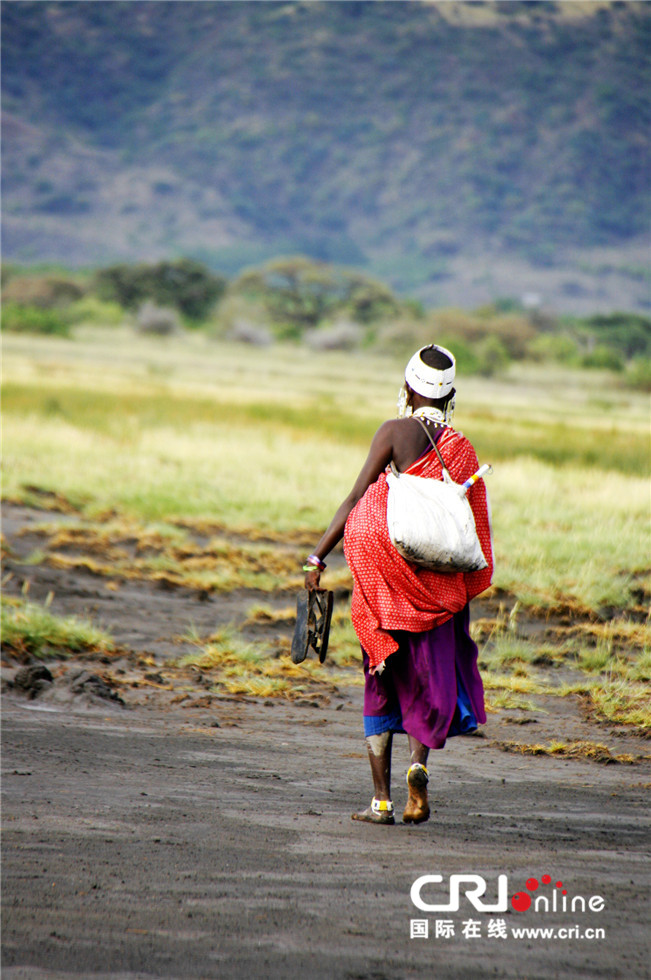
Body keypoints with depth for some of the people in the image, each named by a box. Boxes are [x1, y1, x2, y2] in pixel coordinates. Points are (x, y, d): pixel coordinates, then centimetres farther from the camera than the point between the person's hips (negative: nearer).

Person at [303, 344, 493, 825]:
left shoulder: (395, 432, -4)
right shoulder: (464, 451, 4)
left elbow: (356, 500, -10)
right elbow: (474, 528, 4)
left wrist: (318, 557, -7)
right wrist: (463, 592, 14)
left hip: (384, 578, -2)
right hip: (436, 584, 2)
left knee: (381, 686, 9)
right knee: (430, 684, 12)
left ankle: (381, 799, 5)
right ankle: (418, 762, -16)